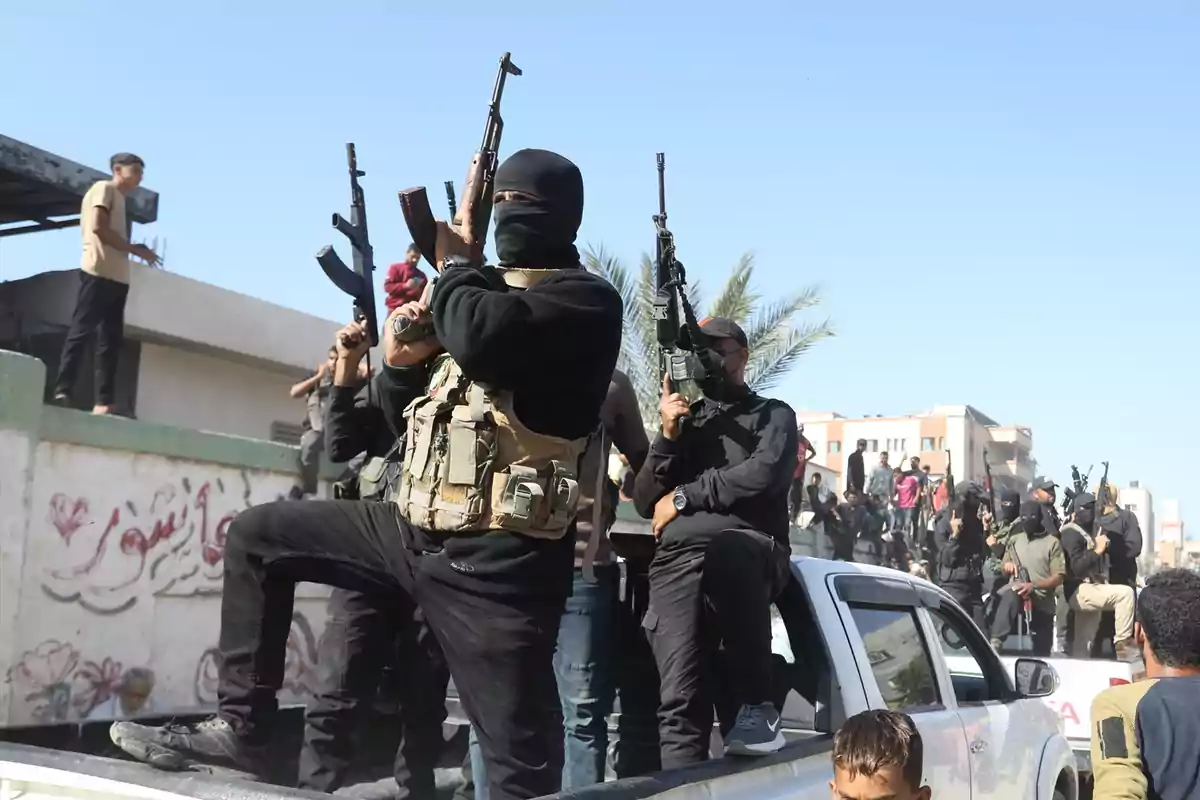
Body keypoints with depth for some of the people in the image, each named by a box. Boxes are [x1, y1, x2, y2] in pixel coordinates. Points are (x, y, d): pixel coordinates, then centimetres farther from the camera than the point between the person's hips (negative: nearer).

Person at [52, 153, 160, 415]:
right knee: (82, 331, -13)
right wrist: (134, 249, -7)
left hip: (117, 276, 9)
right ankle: (62, 392, -17)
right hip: (99, 272, -9)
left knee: (111, 340, 3)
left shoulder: (119, 198, 27)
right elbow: (98, 227, -11)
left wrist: (134, 251, 5)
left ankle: (104, 402, 1)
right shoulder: (104, 188, 3)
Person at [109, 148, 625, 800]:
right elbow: (414, 411, 24)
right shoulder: (492, 288, 19)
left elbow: (482, 339, -28)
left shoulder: (587, 299, -7)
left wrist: (455, 265, -8)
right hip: (414, 532, 9)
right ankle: (239, 727, 17)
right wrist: (402, 362, 2)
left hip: (495, 556, -8)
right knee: (257, 535, 14)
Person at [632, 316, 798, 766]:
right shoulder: (683, 418, 26)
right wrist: (668, 436, 3)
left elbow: (764, 475, -6)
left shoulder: (773, 414, 16)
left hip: (750, 548, -3)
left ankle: (755, 703, -27)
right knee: (680, 702, -15)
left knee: (727, 548, -41)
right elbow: (645, 502, 16)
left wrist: (683, 497, -1)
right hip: (677, 560, 3)